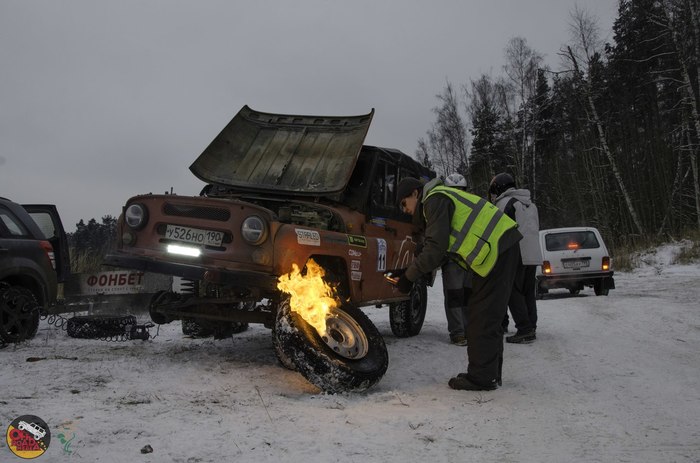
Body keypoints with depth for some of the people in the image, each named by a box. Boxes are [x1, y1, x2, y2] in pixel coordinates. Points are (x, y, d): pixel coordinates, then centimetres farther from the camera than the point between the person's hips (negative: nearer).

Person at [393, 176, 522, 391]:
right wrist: (411, 273, 14)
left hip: (496, 250, -11)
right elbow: (440, 248, 22)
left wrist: (408, 277, -8)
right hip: (502, 247, 11)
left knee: (482, 317, -6)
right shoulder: (441, 198, 24)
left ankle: (482, 377, 0)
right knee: (489, 316, 15)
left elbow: (435, 250, -16)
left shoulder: (435, 200, -8)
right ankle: (490, 374, 23)